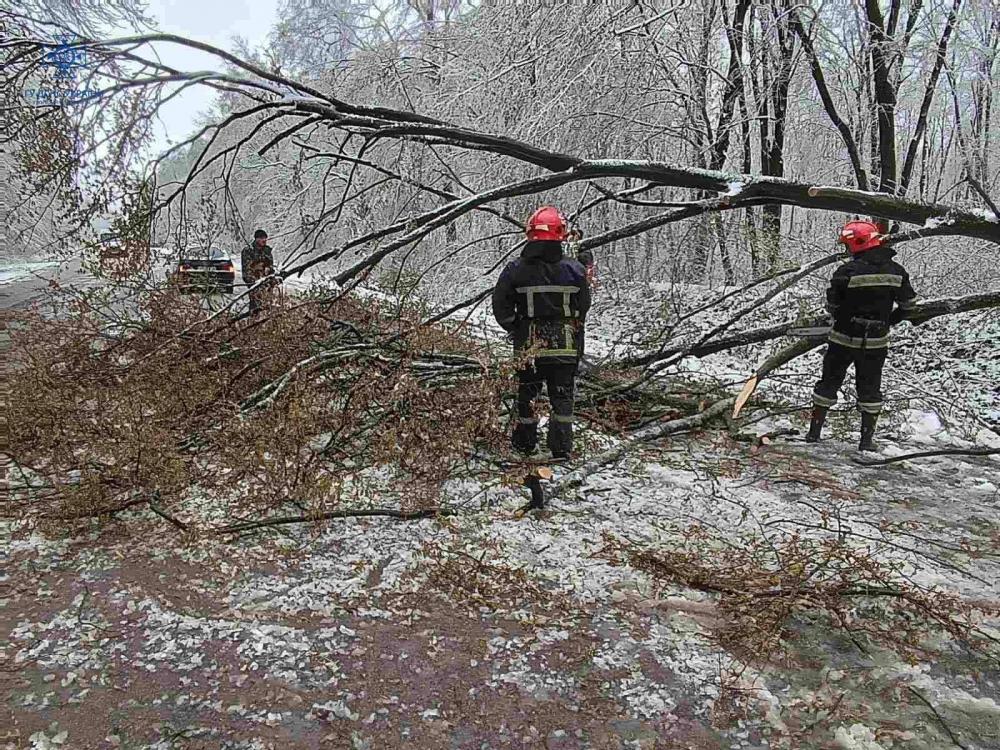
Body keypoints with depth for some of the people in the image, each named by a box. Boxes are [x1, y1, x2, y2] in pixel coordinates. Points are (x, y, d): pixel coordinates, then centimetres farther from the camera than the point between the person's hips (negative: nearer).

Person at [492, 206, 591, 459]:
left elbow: (501, 306, -5)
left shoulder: (515, 270, -9)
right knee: (563, 397, 9)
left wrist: (515, 329, 9)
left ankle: (524, 445, 24)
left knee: (526, 395, 15)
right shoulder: (574, 270, -6)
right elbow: (583, 308, 3)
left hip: (528, 346, 0)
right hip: (566, 346, 0)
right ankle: (562, 449, 10)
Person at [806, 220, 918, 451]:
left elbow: (831, 306, -9)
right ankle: (867, 439, 15)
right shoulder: (896, 271, -4)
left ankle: (814, 432, 16)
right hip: (877, 342, 3)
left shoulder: (847, 272, -18)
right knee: (870, 388, 14)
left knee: (829, 382, 11)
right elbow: (908, 303, 7)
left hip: (844, 339, -3)